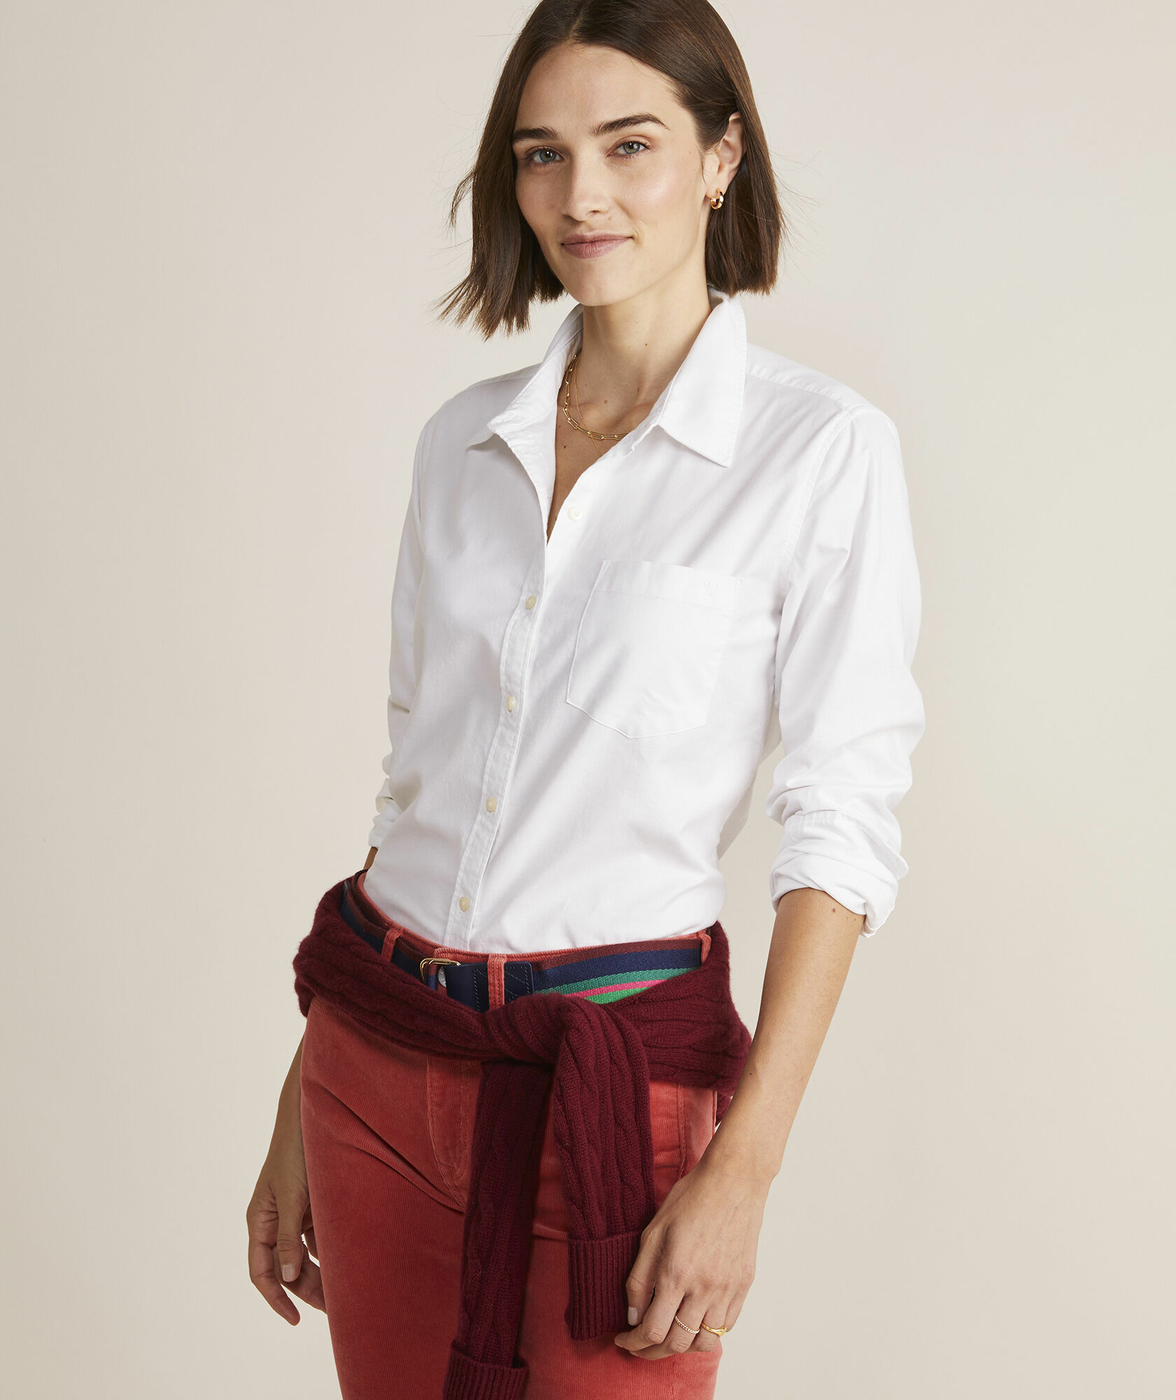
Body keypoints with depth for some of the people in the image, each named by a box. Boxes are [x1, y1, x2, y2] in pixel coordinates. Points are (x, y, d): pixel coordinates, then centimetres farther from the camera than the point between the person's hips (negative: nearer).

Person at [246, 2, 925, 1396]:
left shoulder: (823, 447, -7)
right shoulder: (464, 438, 7)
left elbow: (840, 825, -10)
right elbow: (413, 771, 12)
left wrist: (742, 1172, -16)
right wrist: (301, 1112, 11)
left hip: (616, 1072, -4)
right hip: (378, 1055, 5)